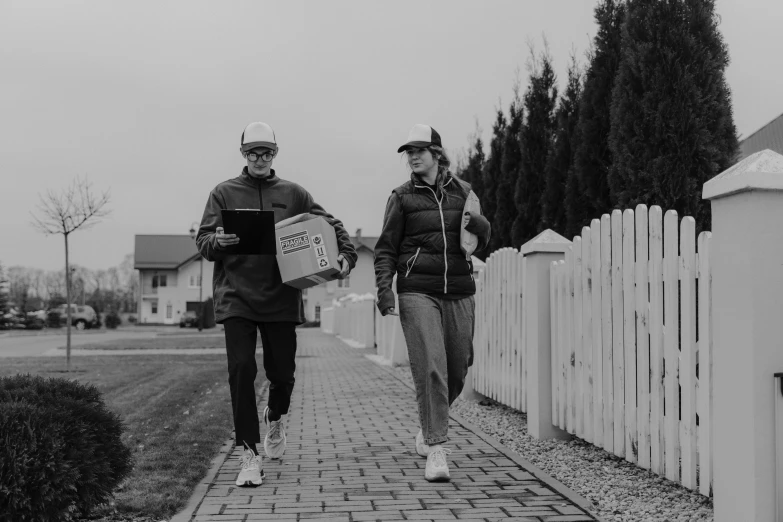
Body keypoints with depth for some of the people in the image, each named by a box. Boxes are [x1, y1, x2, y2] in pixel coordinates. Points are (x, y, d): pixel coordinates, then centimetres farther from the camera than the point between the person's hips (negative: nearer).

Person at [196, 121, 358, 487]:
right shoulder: (224, 193, 7)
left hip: (281, 297, 2)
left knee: (282, 373, 6)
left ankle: (275, 418, 41)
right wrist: (218, 242, -20)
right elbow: (202, 241, 3)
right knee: (241, 371, -11)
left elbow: (331, 226, 14)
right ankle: (250, 455, -2)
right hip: (236, 296, -1)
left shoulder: (293, 194, 11)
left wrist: (346, 254, -4)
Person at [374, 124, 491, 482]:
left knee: (457, 371, 8)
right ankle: (436, 451, -9)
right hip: (417, 291, -3)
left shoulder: (462, 191, 12)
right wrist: (383, 288, -10)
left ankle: (427, 429, 34)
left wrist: (478, 224, -4)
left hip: (459, 293, 3)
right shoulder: (402, 196, 5)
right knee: (430, 369, -14)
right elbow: (386, 249, 4)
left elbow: (483, 241, 20)